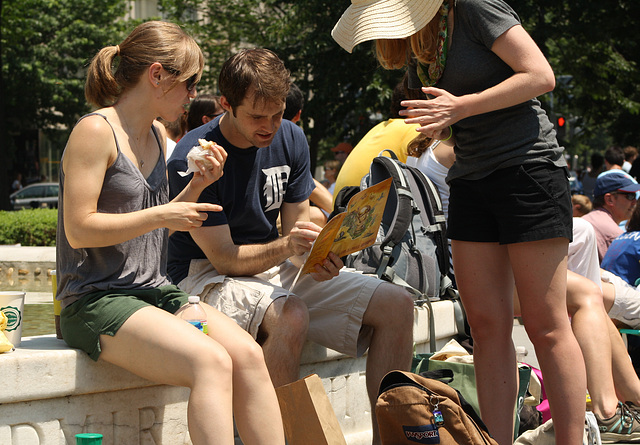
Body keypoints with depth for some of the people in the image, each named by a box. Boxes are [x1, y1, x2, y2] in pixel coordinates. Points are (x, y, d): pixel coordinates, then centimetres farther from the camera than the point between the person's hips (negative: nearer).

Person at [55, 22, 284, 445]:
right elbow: (79, 230, -16)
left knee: (248, 354, -17)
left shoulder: (158, 135, 17)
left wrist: (197, 187, 7)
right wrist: (160, 215, -14)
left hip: (155, 294, 8)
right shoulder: (96, 131, -9)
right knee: (212, 362, -29)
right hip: (96, 300, -8)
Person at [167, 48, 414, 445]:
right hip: (208, 277, -7)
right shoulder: (193, 159, -18)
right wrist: (286, 246, -34)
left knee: (397, 306, -11)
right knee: (291, 316, -40)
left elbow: (297, 224, 5)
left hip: (277, 267, 7)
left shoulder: (290, 139, 1)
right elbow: (223, 257, -18)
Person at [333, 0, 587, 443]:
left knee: (546, 326, -6)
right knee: (487, 326, 1)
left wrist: (461, 106, -20)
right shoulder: (416, 43, 13)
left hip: (528, 167, -8)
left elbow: (540, 75, -15)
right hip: (470, 181, 8)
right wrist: (429, 129, 3)